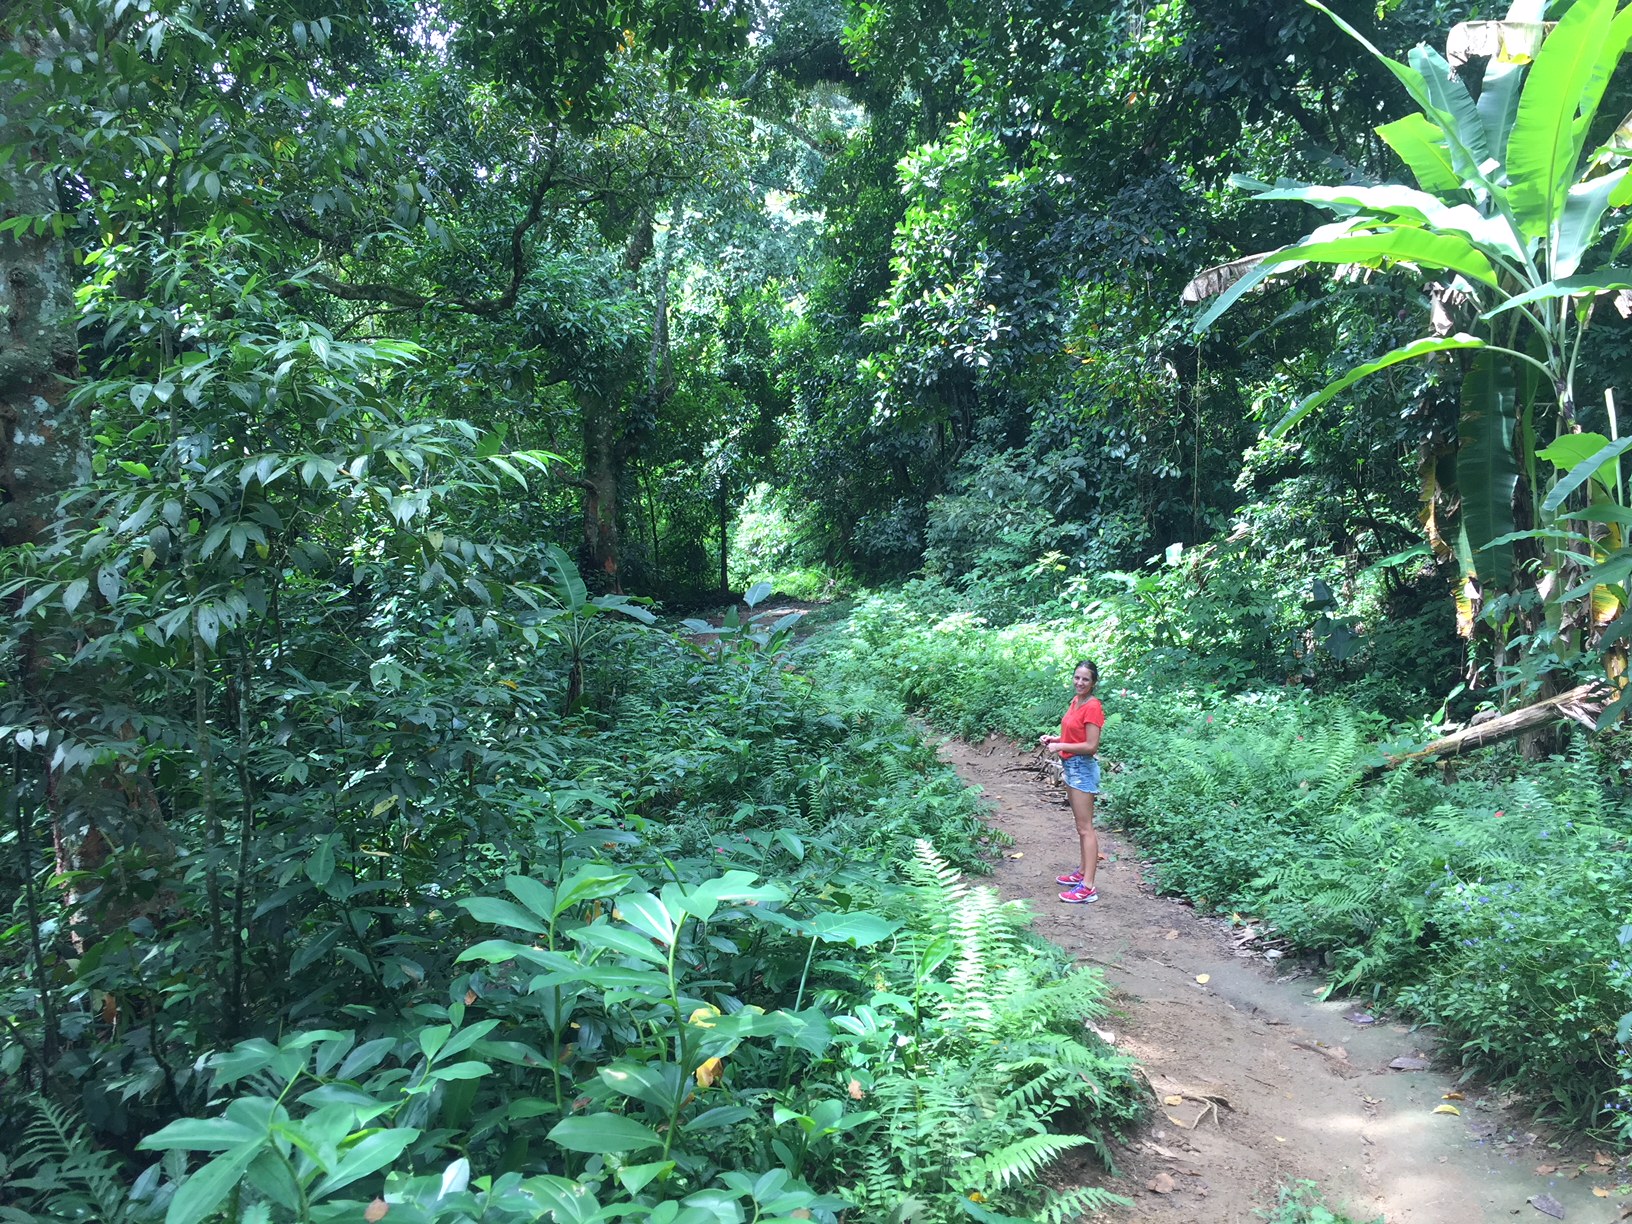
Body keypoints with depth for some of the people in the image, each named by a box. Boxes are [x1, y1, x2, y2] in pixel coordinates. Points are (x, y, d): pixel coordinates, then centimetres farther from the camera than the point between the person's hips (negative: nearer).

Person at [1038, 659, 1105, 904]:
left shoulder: (1092, 706, -18)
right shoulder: (1076, 700, 8)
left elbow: (1091, 746, -21)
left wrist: (1060, 746, -16)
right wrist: (1054, 738, 4)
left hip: (1083, 768, -9)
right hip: (1071, 766, 9)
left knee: (1085, 828, -7)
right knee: (1081, 826, 18)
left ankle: (1088, 887, -6)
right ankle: (1083, 872, 28)